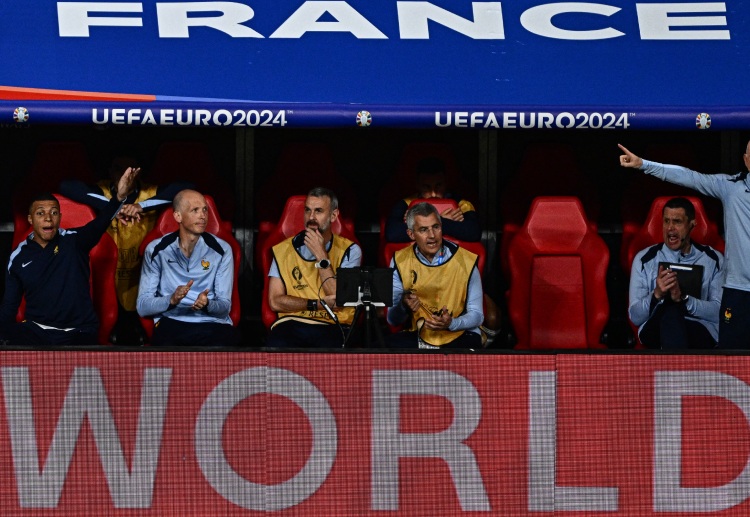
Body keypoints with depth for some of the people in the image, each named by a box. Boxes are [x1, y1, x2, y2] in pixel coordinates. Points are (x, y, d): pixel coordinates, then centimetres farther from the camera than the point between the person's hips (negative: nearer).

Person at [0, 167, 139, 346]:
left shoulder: (74, 241, 0)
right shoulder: (18, 257, 7)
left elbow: (98, 225, -22)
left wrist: (119, 197, -43)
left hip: (78, 333, -1)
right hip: (36, 332, 1)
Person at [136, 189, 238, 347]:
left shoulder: (221, 250, 5)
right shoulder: (156, 250, 4)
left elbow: (225, 305, 4)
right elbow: (142, 306, 1)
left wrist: (207, 304, -20)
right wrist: (171, 300, -19)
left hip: (213, 324, 1)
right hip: (172, 323, -1)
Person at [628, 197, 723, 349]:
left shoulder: (713, 260, 8)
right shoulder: (645, 259, 7)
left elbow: (719, 312, -3)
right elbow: (635, 316, 2)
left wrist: (683, 298, -20)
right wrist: (657, 295, -19)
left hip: (699, 331, 0)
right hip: (656, 330, 0)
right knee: (670, 310, -36)